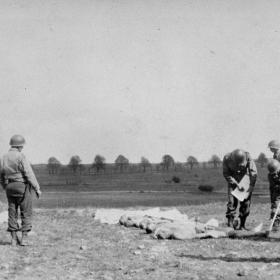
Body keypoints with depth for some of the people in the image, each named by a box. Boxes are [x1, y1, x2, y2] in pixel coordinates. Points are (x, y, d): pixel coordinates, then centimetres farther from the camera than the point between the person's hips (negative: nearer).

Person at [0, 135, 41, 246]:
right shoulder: (20, 157, -13)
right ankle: (24, 238, -1)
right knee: (26, 213, 2)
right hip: (22, 187, -6)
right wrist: (37, 188, -11)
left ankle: (14, 238, 11)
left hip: (10, 187, 6)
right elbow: (29, 174, -16)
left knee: (12, 213, 10)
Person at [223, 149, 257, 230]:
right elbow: (226, 174, -14)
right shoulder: (227, 158, -23)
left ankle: (241, 225, 4)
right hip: (233, 180, 0)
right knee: (232, 202, -12)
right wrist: (237, 184, -20)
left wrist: (251, 185, -23)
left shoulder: (247, 156, -25)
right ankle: (230, 224, -8)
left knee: (246, 203, -3)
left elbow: (253, 172, -21)